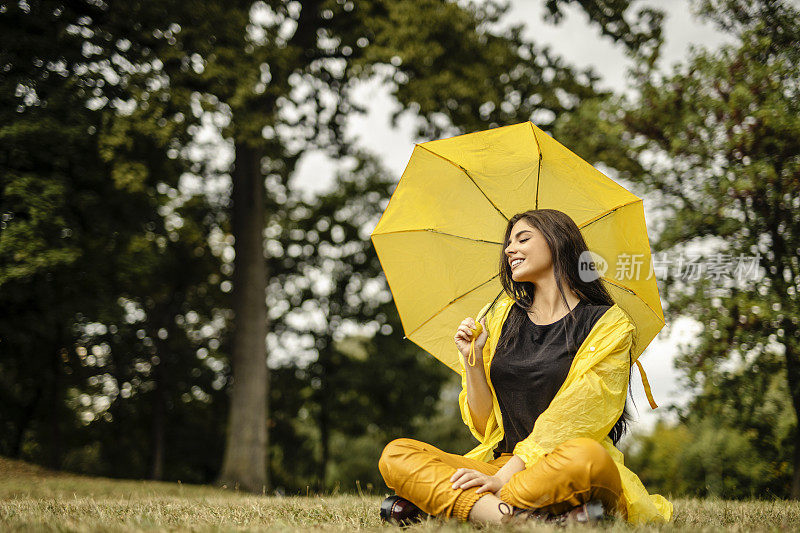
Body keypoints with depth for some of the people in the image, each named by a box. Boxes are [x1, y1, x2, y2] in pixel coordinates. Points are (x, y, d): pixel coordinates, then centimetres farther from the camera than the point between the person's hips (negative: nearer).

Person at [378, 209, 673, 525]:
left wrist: (505, 475, -20)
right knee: (395, 455, -19)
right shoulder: (501, 315, 15)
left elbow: (577, 416, -11)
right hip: (501, 460, 4)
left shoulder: (608, 324, 2)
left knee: (586, 457, -39)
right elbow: (484, 425, 13)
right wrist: (472, 359, -4)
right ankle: (516, 515, -35)